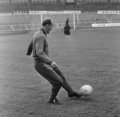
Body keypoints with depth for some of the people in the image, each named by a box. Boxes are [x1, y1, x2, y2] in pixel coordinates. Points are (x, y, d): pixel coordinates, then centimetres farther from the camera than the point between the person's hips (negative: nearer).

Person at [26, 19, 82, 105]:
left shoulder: (38, 33, 9)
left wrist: (28, 52, 43)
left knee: (61, 77, 19)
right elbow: (39, 53, -32)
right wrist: (51, 62, -34)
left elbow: (31, 44, 25)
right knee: (58, 82, -9)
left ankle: (71, 92, 37)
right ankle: (52, 99, 15)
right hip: (41, 64, -10)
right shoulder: (40, 36, -23)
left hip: (45, 63, 10)